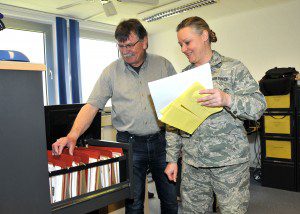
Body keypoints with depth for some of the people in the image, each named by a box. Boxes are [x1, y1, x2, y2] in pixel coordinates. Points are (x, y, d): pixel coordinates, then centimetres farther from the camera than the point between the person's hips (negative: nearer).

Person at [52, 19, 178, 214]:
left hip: (162, 141, 1)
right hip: (129, 144, 0)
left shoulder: (164, 65, 2)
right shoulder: (112, 71, 0)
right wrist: (73, 135, -18)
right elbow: (92, 106, -4)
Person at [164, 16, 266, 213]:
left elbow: (259, 106, -8)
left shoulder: (233, 68, -1)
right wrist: (172, 159, 7)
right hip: (192, 163, 4)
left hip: (229, 161, -3)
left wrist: (227, 100, -26)